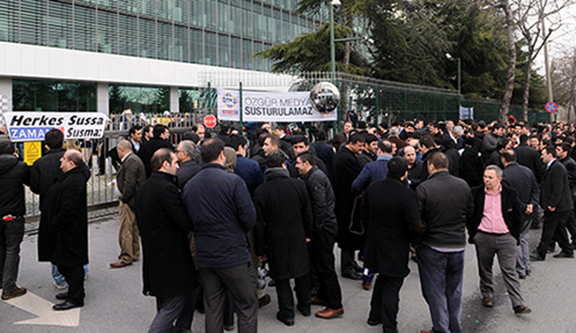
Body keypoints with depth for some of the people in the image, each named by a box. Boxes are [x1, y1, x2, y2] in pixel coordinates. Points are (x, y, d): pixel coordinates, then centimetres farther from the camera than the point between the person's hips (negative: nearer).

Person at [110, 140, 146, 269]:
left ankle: (126, 258, 2)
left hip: (129, 200, -11)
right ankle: (134, 254, 28)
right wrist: (117, 181, 17)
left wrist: (123, 198, -16)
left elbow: (130, 183, -24)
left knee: (125, 230, -5)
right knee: (133, 228, 18)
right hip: (134, 200, 11)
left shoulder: (131, 161, -18)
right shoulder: (133, 159, 14)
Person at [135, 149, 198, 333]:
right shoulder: (166, 188, -19)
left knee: (164, 305, 20)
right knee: (173, 304, -2)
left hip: (152, 254, 10)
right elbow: (185, 222, -22)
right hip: (171, 256, -10)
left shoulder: (143, 188, 12)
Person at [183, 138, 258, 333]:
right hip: (234, 255, -5)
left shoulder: (189, 186, 4)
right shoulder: (233, 181, -13)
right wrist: (237, 232, 5)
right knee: (247, 306, 7)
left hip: (205, 257, 6)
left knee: (212, 308, 16)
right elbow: (250, 219, -14)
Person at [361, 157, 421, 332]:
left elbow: (364, 214, 6)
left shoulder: (373, 187, -5)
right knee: (392, 286, 7)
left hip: (375, 244, 6)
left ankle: (375, 316, 39)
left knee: (383, 278, 26)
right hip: (396, 248, -6)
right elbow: (414, 225, -21)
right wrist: (413, 240, -1)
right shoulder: (407, 195, -24)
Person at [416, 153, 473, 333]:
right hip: (458, 244, 5)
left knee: (435, 291, 9)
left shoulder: (423, 188, -18)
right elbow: (470, 211, 10)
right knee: (454, 289, 19)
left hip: (432, 246, -5)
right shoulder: (463, 185, -3)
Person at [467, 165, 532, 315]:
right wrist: (472, 232, 3)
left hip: (506, 238, -1)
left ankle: (518, 304, 2)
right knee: (485, 270, 13)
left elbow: (518, 214, 8)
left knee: (510, 271, -1)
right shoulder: (476, 193, 0)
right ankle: (487, 295, 31)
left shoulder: (510, 193, 1)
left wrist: (515, 235, 6)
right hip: (483, 238, 1)